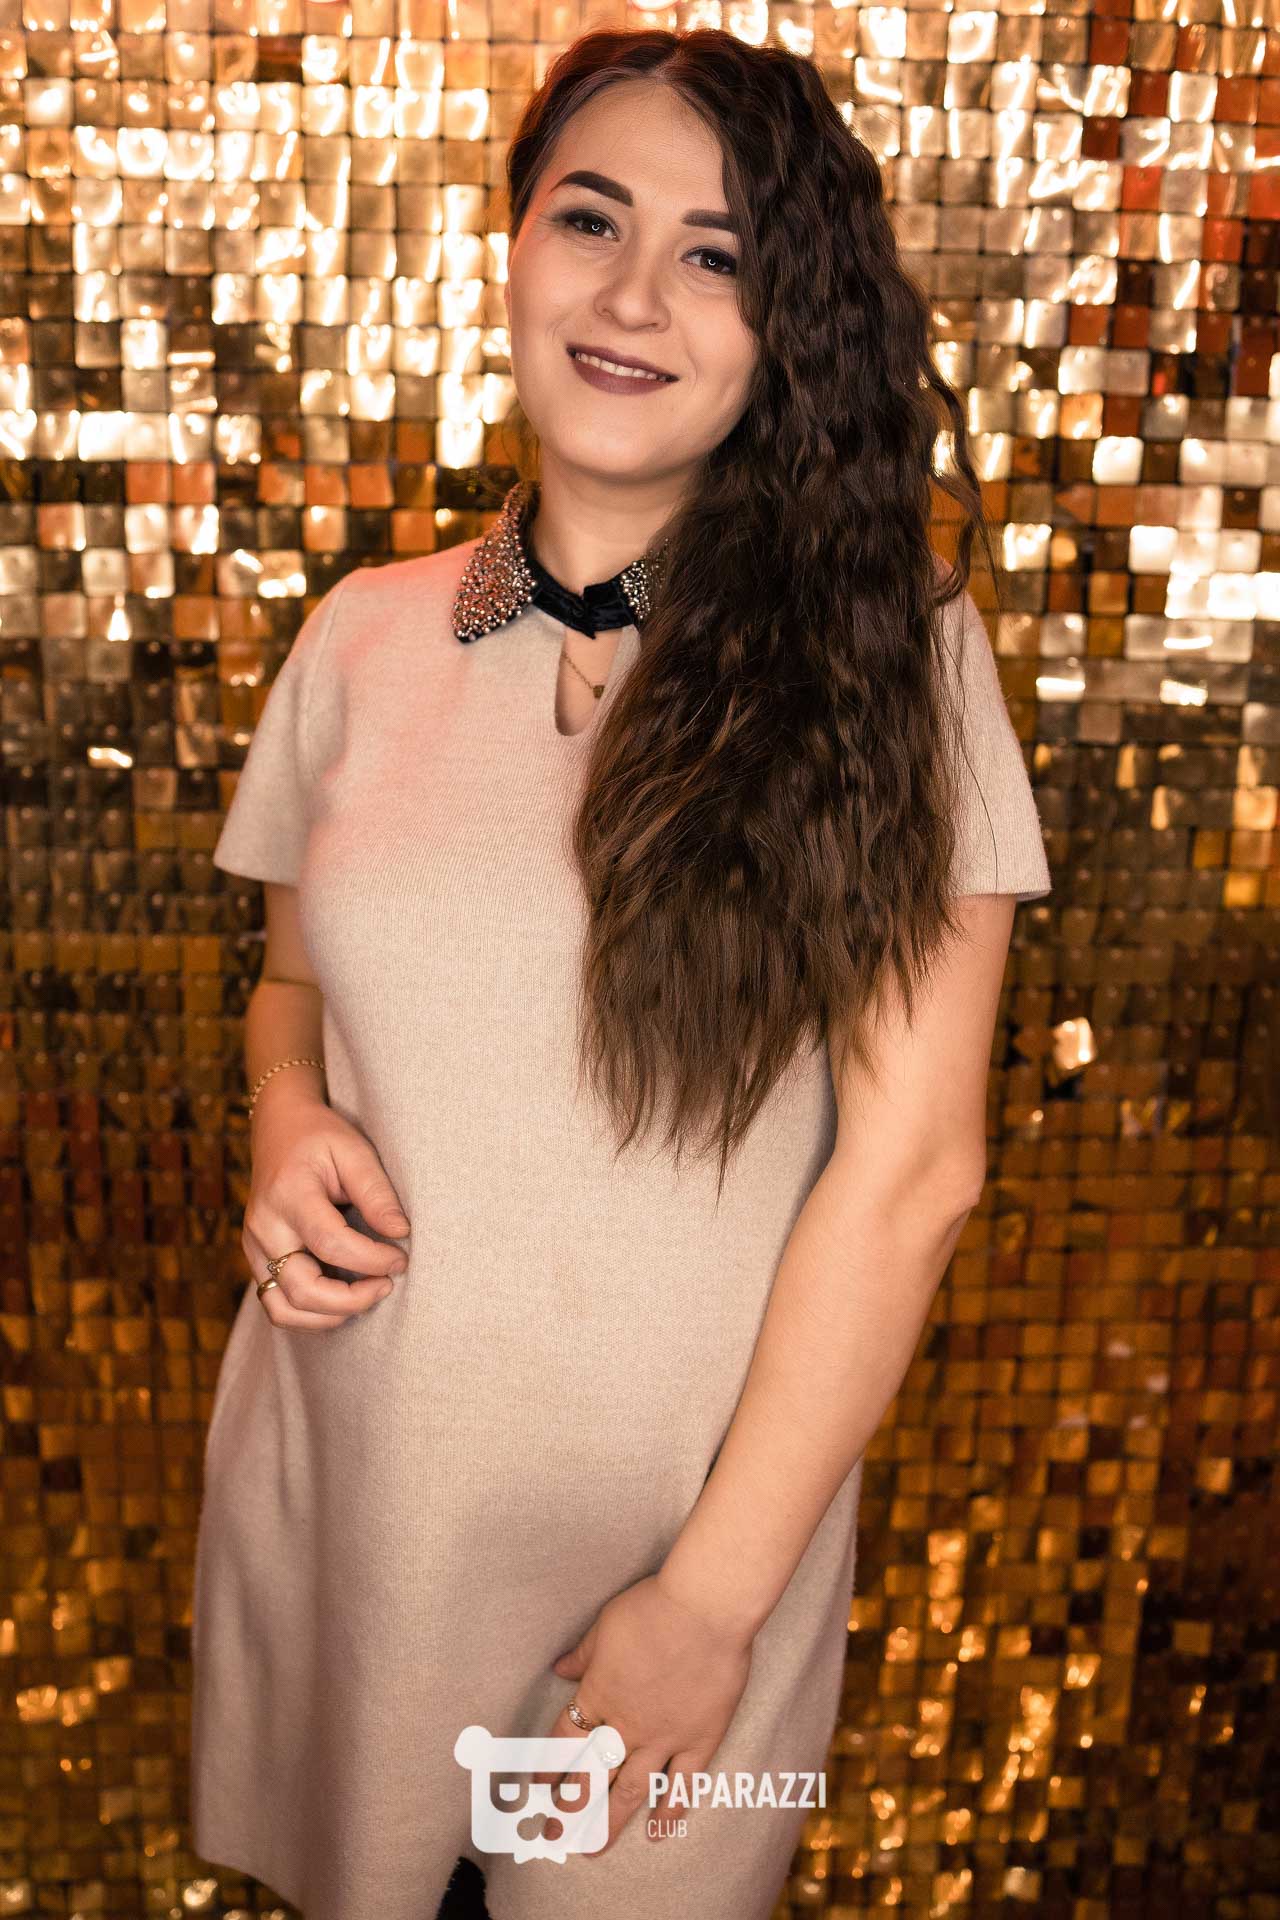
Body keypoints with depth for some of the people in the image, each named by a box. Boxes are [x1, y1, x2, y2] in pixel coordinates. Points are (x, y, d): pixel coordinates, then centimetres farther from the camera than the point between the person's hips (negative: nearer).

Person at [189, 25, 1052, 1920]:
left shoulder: (885, 643, -11)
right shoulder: (363, 641, -2)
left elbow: (912, 1165, -14)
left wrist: (717, 1597, -12)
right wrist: (286, 1121, -10)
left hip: (698, 1502, -2)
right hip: (340, 1479, 3)